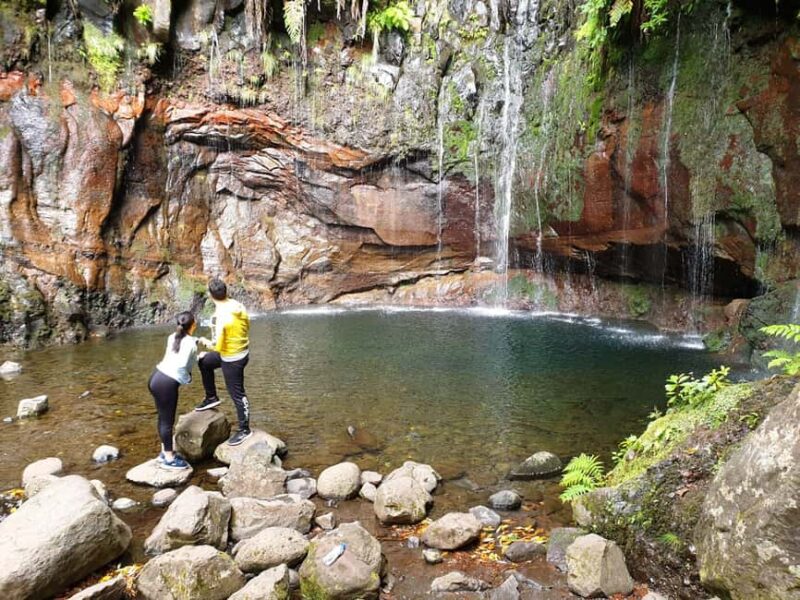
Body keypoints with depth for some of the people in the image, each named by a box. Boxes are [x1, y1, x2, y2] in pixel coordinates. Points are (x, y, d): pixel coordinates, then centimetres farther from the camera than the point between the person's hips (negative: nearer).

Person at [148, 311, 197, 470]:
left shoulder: (173, 337, 11)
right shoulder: (190, 343, -11)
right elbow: (181, 366, -19)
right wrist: (187, 378, 1)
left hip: (157, 378, 8)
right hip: (167, 383, -8)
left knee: (163, 418, 19)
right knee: (167, 421, 3)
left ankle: (165, 452, 31)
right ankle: (169, 459, 14)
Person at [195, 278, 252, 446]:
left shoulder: (220, 316, -28)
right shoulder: (238, 305, -6)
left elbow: (217, 346, -25)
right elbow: (246, 326, 8)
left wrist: (206, 342, -4)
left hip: (232, 359, -9)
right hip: (242, 351, 9)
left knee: (237, 394, 6)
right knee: (204, 361, 26)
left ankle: (244, 430, 21)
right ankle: (211, 397, 37)